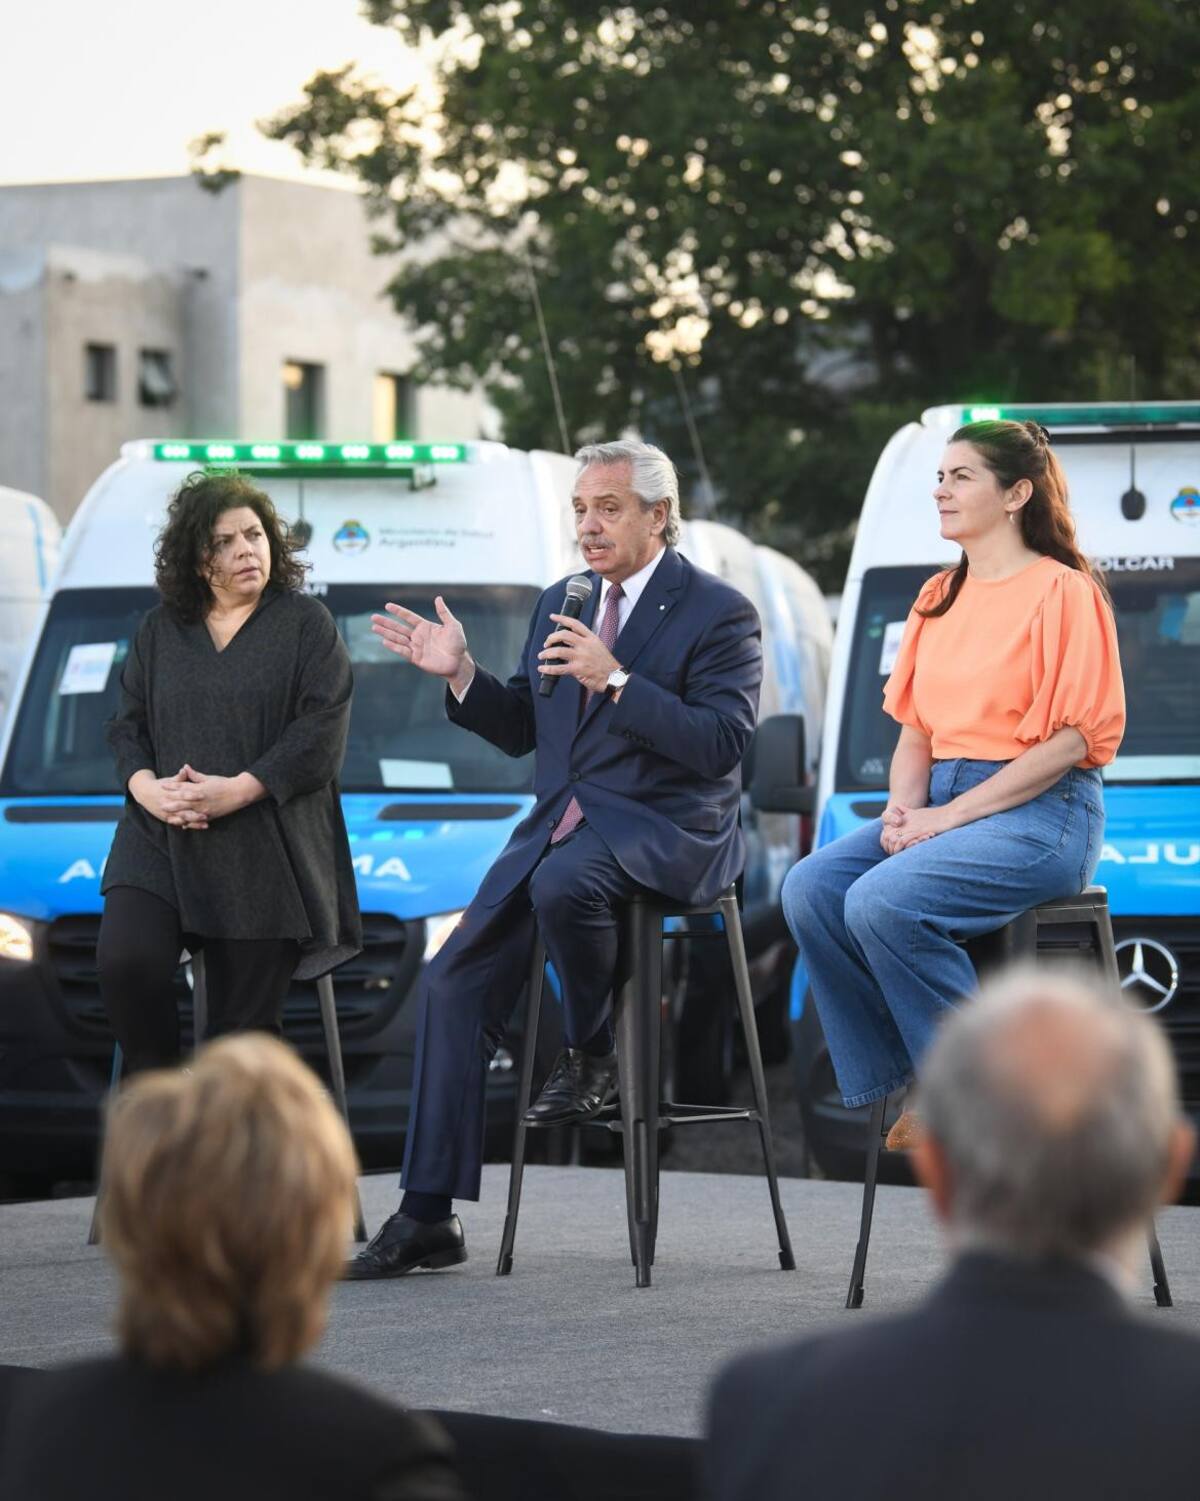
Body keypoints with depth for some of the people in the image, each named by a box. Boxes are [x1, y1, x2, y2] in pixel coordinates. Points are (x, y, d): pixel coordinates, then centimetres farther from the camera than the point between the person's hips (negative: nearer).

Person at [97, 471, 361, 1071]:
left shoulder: (305, 623, 5)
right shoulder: (160, 631, 16)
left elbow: (322, 731, -5)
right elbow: (127, 726, 16)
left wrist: (237, 791, -15)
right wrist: (146, 787, -7)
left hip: (265, 853, -2)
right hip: (160, 841, 2)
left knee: (244, 1023, -4)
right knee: (123, 960, -22)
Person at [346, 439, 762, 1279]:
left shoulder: (719, 613, -5)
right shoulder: (561, 605, 17)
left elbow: (723, 743, -17)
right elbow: (522, 732, 21)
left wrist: (614, 681, -24)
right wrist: (461, 675, 3)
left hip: (665, 830, -7)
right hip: (562, 824, 7)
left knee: (563, 884, -39)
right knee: (455, 985, -4)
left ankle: (596, 1055, -10)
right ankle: (429, 1217, -1)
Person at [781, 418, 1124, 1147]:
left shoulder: (1062, 592, -8)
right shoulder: (941, 596, 17)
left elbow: (1070, 739, -14)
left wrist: (951, 816, -17)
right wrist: (903, 808, -3)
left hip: (1039, 813, -8)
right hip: (944, 804, 8)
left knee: (883, 900, -29)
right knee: (812, 888, -16)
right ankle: (906, 1086, -7)